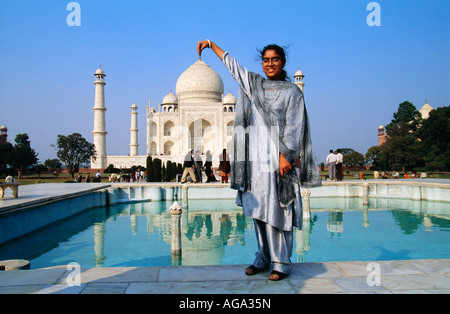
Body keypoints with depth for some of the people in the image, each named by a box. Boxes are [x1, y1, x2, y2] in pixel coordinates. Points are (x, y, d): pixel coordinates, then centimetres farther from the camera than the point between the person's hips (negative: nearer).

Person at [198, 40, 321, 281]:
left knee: (278, 211, -3)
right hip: (255, 158, 4)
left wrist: (285, 155, -15)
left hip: (276, 159, -4)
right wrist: (211, 44, 34)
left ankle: (281, 263, 8)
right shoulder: (254, 84, 15)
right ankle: (263, 258, 18)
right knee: (258, 210, 7)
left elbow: (293, 127, -4)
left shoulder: (292, 92, 3)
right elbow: (231, 64, 26)